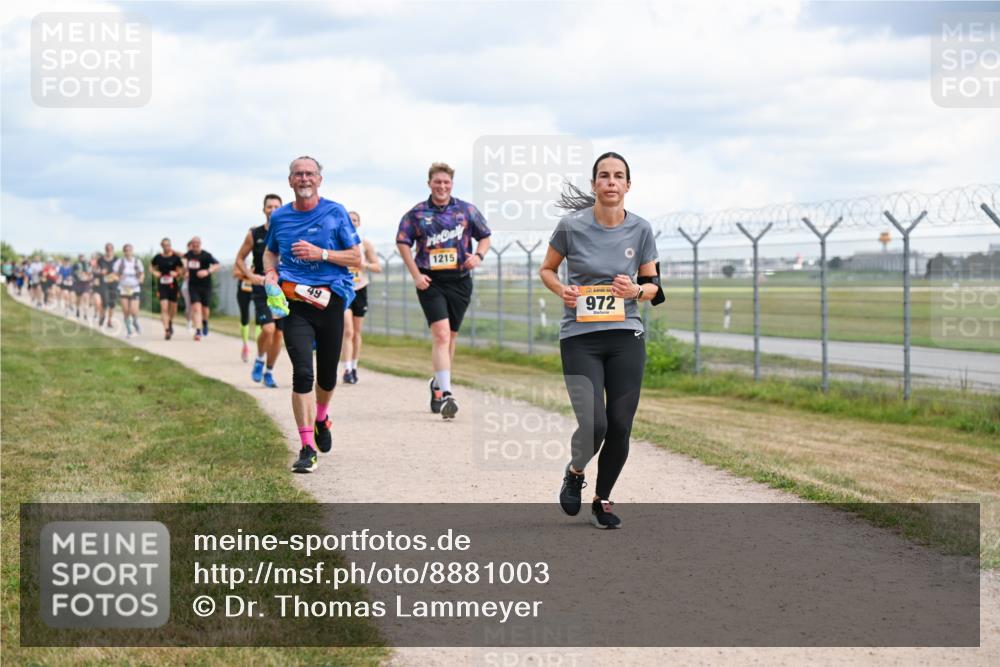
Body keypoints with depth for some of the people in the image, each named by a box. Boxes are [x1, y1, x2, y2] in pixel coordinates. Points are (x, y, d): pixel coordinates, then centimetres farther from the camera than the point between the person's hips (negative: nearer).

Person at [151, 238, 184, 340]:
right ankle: (166, 330, -14)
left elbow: (182, 269, 4)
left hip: (173, 285, 0)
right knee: (164, 307, -12)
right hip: (162, 285, 0)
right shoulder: (158, 257, 1)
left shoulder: (175, 257, -4)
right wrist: (154, 272, -3)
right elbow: (151, 267, 17)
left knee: (173, 307, 13)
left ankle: (170, 322, 44)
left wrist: (177, 273, -16)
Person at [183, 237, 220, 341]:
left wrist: (208, 271, -34)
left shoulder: (206, 255, -11)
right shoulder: (188, 255, 2)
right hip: (193, 285, 1)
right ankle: (198, 331, -17)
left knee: (205, 309, 8)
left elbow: (217, 265, -20)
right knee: (196, 308, -14)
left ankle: (205, 322, 41)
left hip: (205, 285, -1)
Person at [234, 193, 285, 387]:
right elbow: (239, 259, 9)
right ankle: (259, 360, 7)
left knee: (278, 333, 5)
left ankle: (269, 372, 21)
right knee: (268, 328, -20)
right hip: (262, 290, -2)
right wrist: (251, 275, -6)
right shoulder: (254, 235, 1)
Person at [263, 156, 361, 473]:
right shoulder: (279, 218, 7)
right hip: (295, 301, 0)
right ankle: (308, 449, -14)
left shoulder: (335, 213, 0)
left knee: (327, 373, 13)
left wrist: (321, 253, -14)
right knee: (302, 372, -15)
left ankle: (321, 417, 46)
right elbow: (269, 252, 24)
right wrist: (270, 272, 2)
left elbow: (356, 259, 1)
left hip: (330, 299, 0)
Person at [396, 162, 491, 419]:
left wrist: (478, 255, -6)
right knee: (441, 334, -17)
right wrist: (416, 275, -4)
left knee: (450, 337, 12)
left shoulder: (466, 210, 7)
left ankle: (438, 383, 34)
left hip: (459, 280, 3)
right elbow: (402, 242, 6)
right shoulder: (416, 213, 3)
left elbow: (485, 236, 15)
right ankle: (445, 395, -23)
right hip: (431, 282, -3)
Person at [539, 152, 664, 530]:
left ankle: (603, 500, 22)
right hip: (579, 338, -2)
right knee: (594, 425, -15)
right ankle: (575, 472, 20)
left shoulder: (640, 230, 0)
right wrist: (561, 290, -11)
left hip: (625, 336, 2)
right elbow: (546, 270, 9)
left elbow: (653, 286, 10)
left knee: (620, 428, -1)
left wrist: (636, 290, -12)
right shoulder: (571, 226, -6)